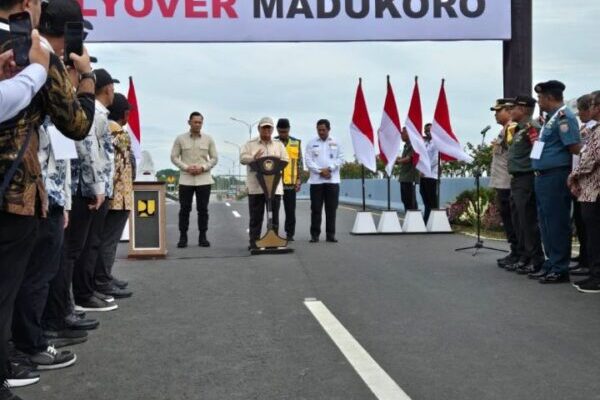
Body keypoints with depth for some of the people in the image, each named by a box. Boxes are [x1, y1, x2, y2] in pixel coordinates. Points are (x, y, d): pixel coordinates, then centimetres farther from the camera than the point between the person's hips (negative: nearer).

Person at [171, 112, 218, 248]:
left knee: (203, 209, 2)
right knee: (185, 209, 1)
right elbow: (174, 157, 3)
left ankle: (202, 237, 10)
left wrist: (203, 168, -9)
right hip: (186, 179, -1)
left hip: (204, 179, 1)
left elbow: (214, 158, 7)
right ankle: (183, 237, 8)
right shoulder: (180, 139, 4)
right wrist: (186, 167, -11)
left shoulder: (208, 139, 6)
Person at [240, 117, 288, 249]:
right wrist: (253, 159, -23)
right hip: (256, 186, -2)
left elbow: (285, 160, 10)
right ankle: (254, 242, 5)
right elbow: (242, 158, -3)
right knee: (256, 216, 0)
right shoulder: (250, 144, 9)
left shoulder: (279, 145, 16)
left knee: (274, 216, 5)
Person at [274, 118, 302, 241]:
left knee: (290, 210, 4)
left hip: (290, 182, 1)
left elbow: (299, 163, 8)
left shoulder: (296, 143, 7)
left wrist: (299, 180, 1)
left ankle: (290, 234, 12)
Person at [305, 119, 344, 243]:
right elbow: (308, 160, 0)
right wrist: (320, 171, -12)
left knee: (331, 209, 2)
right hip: (316, 180, 0)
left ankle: (330, 234, 8)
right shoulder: (311, 143, 6)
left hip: (333, 180, 0)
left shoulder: (336, 143, 8)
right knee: (316, 209, 0)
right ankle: (314, 234, 5)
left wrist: (329, 169, -10)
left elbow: (340, 159, 3)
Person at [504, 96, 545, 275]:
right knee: (518, 221, 13)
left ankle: (536, 260, 1)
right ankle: (524, 257, 21)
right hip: (516, 179, 10)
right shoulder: (518, 129, 17)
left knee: (528, 221, -6)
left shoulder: (531, 127, -12)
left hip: (526, 179, -10)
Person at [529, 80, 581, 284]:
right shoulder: (551, 117, 17)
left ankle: (560, 269, 3)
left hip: (556, 176, -10)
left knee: (556, 222, -4)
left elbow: (575, 148, -18)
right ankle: (551, 263, 24)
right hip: (544, 176, 10)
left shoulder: (564, 117, -13)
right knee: (546, 222, 14)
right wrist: (537, 141, 10)